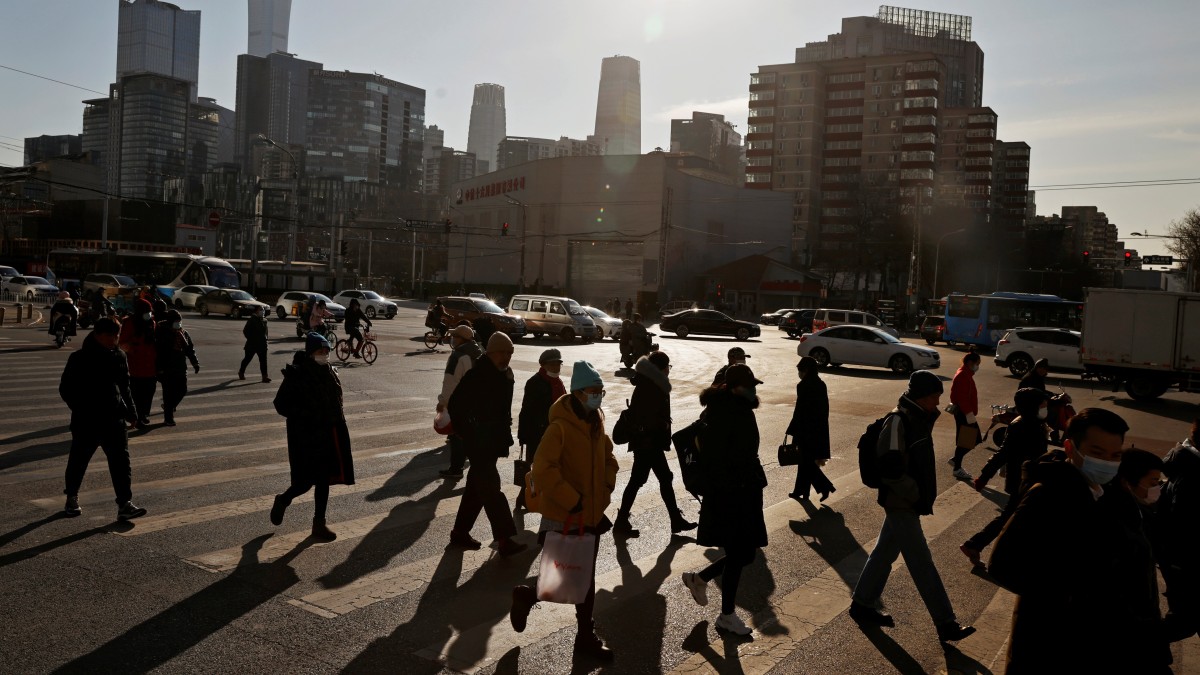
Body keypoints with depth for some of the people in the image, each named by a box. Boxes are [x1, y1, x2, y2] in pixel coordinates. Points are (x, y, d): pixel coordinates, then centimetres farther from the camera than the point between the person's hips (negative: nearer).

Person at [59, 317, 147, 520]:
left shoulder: (119, 356, 5)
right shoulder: (80, 359, -9)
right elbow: (66, 389, -5)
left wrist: (129, 411, 12)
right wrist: (80, 409, -13)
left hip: (113, 419, 3)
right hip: (86, 421, -3)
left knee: (121, 460, -5)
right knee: (78, 460, 13)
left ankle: (125, 504, -6)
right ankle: (71, 499, 34)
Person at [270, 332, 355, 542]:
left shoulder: (330, 373, 6)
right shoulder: (296, 375, -14)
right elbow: (281, 404, -13)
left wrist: (337, 425, 12)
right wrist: (306, 417, -21)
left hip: (329, 434, 6)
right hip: (306, 436, -6)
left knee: (324, 478, 9)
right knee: (307, 480, -3)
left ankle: (319, 523, 20)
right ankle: (282, 500, 29)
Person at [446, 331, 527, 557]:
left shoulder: (505, 374, 7)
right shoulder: (476, 375, -17)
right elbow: (454, 406, -16)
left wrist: (505, 435, 11)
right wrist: (467, 435, -14)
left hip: (494, 442, 9)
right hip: (479, 442, -8)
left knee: (477, 487, 16)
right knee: (490, 488, -9)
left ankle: (460, 533, 27)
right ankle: (504, 540, -9)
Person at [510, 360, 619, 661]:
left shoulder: (596, 424, 5)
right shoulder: (560, 427, -20)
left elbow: (608, 457, 21)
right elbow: (542, 470, -26)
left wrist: (607, 486, 6)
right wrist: (572, 500, -23)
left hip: (592, 514, 8)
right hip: (564, 518, -8)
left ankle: (586, 636, 28)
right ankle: (526, 596, 24)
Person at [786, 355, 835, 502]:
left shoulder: (803, 386, -17)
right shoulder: (821, 384, 6)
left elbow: (799, 411, -18)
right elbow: (824, 409, 11)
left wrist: (791, 430, -12)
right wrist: (821, 426, 19)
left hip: (806, 429, -8)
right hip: (820, 429, 8)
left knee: (806, 461, 3)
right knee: (805, 460, 16)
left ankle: (825, 487, -2)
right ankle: (801, 491, 22)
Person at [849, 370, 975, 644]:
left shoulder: (919, 419, 8)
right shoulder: (899, 420, -20)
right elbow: (890, 468, -26)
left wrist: (925, 494, 13)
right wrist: (916, 496, -18)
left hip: (906, 502, 10)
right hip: (901, 504, -10)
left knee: (885, 552, 17)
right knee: (921, 563, -2)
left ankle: (862, 605, 29)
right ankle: (946, 624, 5)